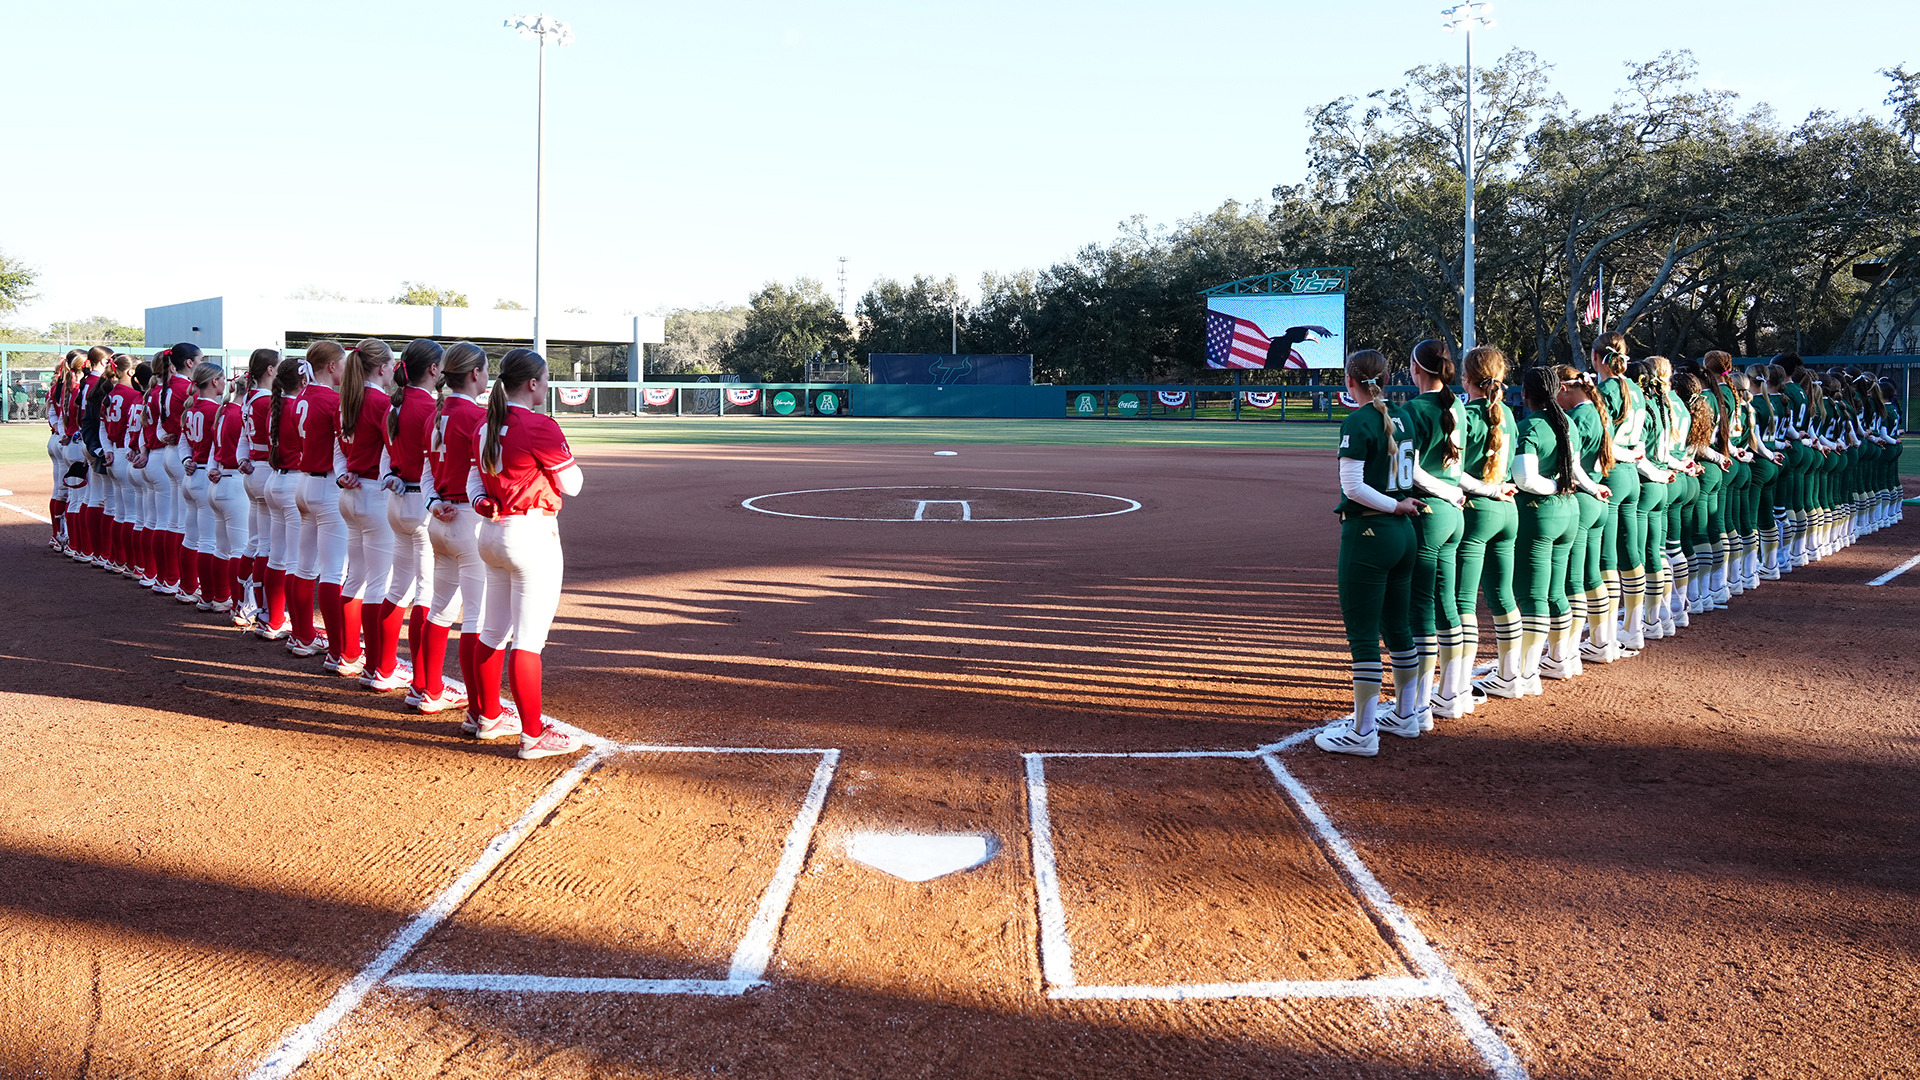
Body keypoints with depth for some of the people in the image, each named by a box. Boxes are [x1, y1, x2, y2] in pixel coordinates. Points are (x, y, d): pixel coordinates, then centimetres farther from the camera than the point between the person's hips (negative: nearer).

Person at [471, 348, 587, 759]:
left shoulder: (487, 425, 9)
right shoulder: (541, 427, -16)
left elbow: (474, 478, 16)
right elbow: (572, 484, -9)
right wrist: (560, 453, 6)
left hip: (492, 535, 9)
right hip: (532, 535, -9)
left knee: (493, 632, 18)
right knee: (528, 640, -5)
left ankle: (488, 717, 32)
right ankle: (533, 735, 0)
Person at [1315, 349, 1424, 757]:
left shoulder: (1358, 422, -14)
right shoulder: (1401, 419, 9)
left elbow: (1353, 486, -19)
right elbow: (1412, 475, 11)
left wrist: (1395, 506, -8)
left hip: (1367, 533, -8)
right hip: (1404, 532, 8)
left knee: (1363, 635, -3)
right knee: (1398, 628, 19)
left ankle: (1362, 732, 2)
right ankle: (1405, 716, 31)